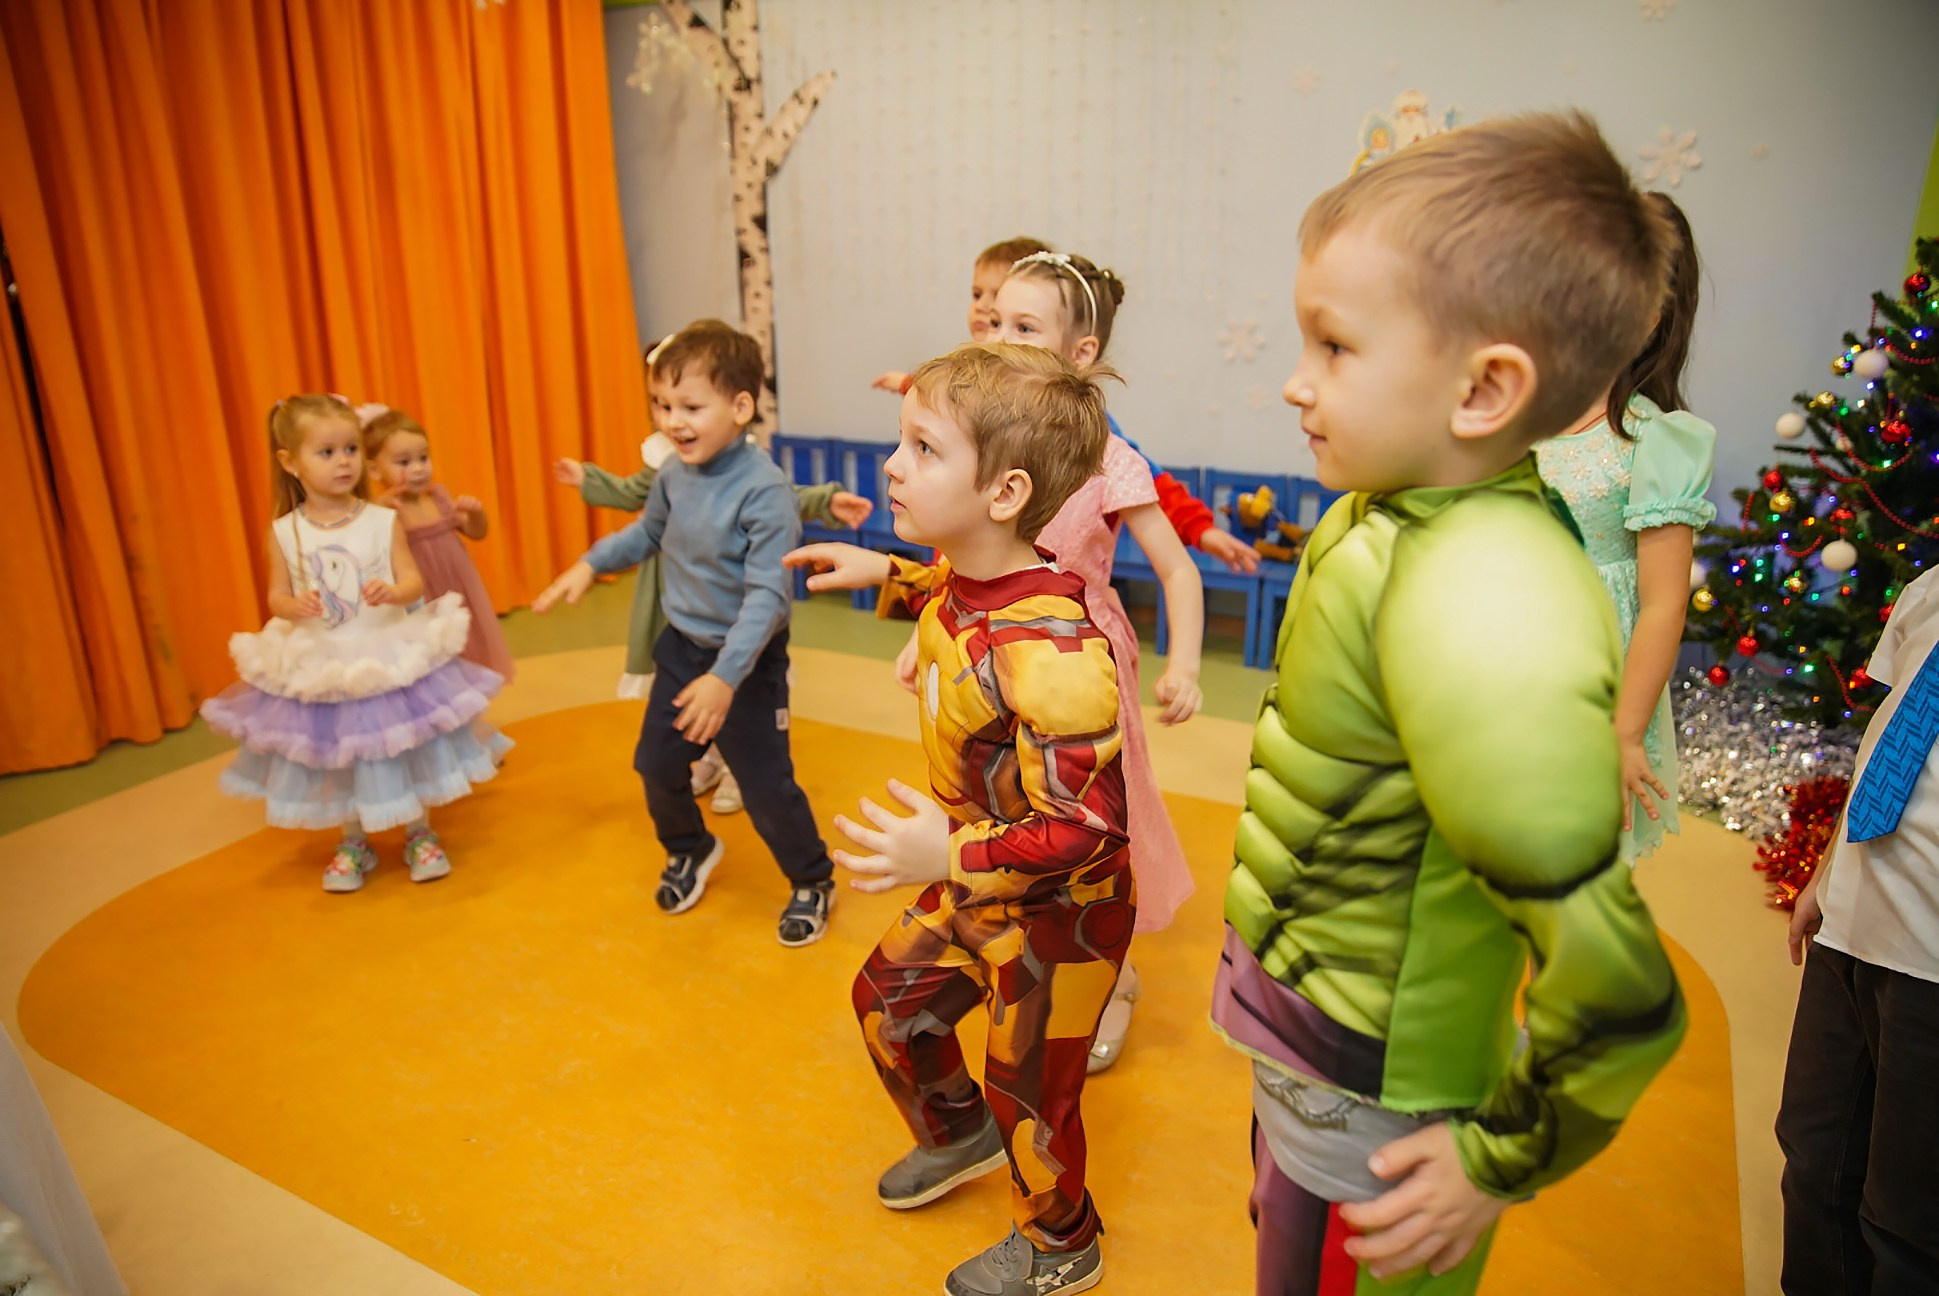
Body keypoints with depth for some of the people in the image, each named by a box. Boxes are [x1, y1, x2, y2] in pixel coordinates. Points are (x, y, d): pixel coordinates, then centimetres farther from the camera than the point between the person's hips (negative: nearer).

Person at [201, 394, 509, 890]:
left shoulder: (383, 520, -7)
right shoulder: (284, 532, -4)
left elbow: (414, 580, -6)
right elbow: (277, 596, 1)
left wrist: (394, 592, -27)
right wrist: (296, 606, -21)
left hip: (388, 658, -1)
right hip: (320, 668, 2)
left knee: (404, 751, 9)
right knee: (336, 760, 14)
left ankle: (420, 835, 30)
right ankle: (353, 844, 35)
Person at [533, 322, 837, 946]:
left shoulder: (764, 490, -25)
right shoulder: (674, 473, -3)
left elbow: (767, 593, -29)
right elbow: (649, 531, 19)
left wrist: (725, 676, -35)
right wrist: (590, 564, 12)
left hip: (746, 660, -7)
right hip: (681, 644, 7)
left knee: (766, 784, 1)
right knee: (657, 763, 16)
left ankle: (812, 883, 26)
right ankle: (689, 850, 46)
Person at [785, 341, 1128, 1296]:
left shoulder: (1050, 654, -38)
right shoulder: (967, 582, -10)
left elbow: (1086, 826, -33)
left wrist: (952, 855, -34)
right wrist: (888, 576, 10)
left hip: (1061, 909, -8)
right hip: (976, 887, 9)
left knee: (1029, 1088, 14)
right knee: (889, 995, 25)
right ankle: (959, 1134, 54)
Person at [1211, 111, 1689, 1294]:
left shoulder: (1485, 616, -34)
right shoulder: (1402, 514, -5)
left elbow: (1618, 993, -30)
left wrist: (1503, 1160, -15)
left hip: (1366, 1131, -8)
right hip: (1310, 1056, 8)